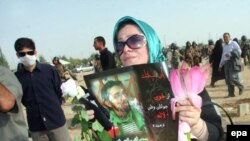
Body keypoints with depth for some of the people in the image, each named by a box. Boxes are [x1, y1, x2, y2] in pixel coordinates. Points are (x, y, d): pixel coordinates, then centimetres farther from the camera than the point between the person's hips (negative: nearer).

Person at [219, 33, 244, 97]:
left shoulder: (234, 43, -1)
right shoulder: (224, 46, 19)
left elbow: (239, 51, -9)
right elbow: (223, 56, 23)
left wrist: (230, 54, -19)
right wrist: (220, 65, 20)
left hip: (233, 62, -7)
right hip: (226, 62, 7)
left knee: (233, 77, -14)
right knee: (228, 79, 3)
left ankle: (240, 86, 12)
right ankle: (231, 93, 9)